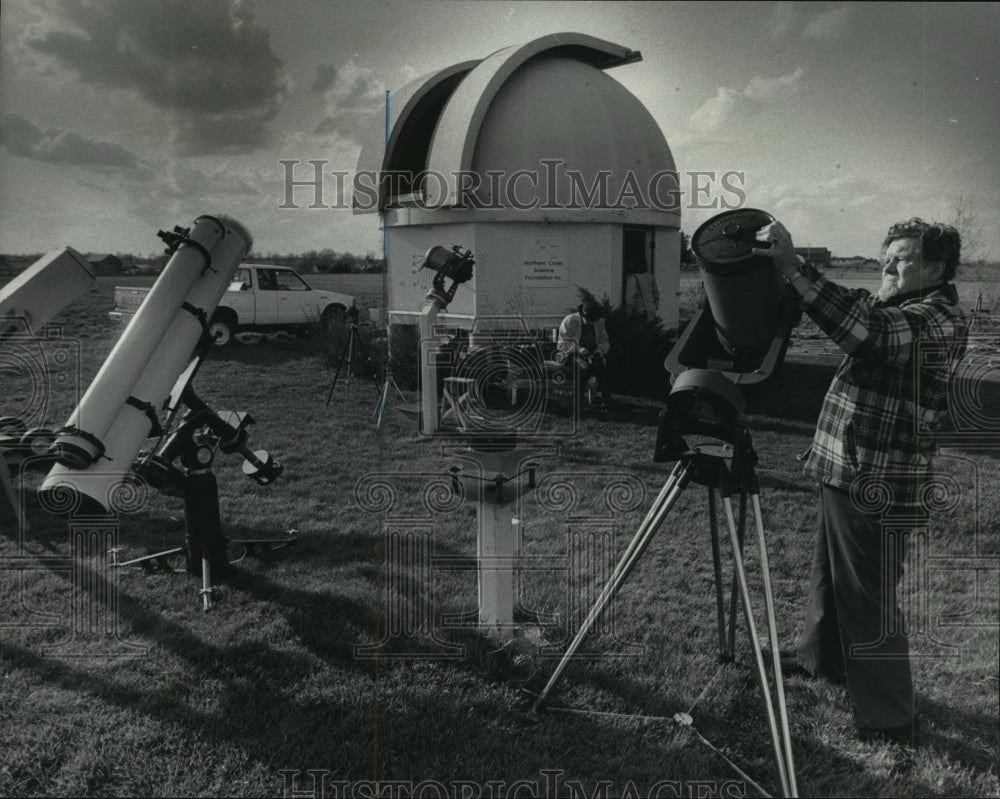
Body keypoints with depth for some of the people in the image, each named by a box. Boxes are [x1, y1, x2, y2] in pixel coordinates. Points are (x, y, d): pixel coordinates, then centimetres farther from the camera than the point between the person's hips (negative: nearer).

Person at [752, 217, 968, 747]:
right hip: (845, 474, 10)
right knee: (829, 578, 24)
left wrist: (793, 268, -35)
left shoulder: (940, 319, -16)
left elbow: (867, 331, -31)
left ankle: (891, 723, 10)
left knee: (868, 602, -3)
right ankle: (821, 660, 45)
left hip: (877, 488, -10)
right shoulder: (889, 309, 14)